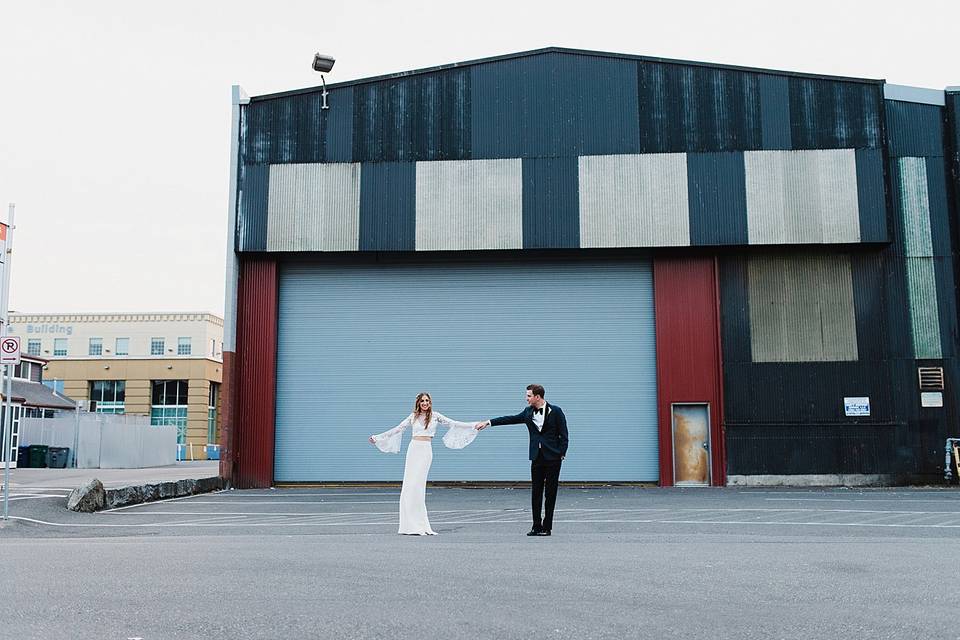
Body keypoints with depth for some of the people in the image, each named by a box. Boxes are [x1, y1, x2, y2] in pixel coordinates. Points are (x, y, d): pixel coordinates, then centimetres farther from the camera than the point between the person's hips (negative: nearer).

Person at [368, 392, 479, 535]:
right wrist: (377, 437, 16)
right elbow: (397, 429, 15)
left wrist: (474, 425, 0)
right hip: (413, 449, 2)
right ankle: (412, 525, 1)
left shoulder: (435, 416, 6)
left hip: (426, 450, -2)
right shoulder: (413, 417, 11)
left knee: (417, 485, -9)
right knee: (409, 485, -3)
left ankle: (418, 524, -2)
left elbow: (453, 424, 5)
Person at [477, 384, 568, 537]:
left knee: (550, 493, 0)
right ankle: (536, 526, 12)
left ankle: (547, 527, 7)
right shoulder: (528, 412, 9)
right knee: (536, 492, 4)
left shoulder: (555, 411, -4)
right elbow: (511, 419, 10)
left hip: (552, 458, -4)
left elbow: (564, 435, -4)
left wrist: (561, 454, -10)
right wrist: (488, 422, 5)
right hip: (536, 458, 4)